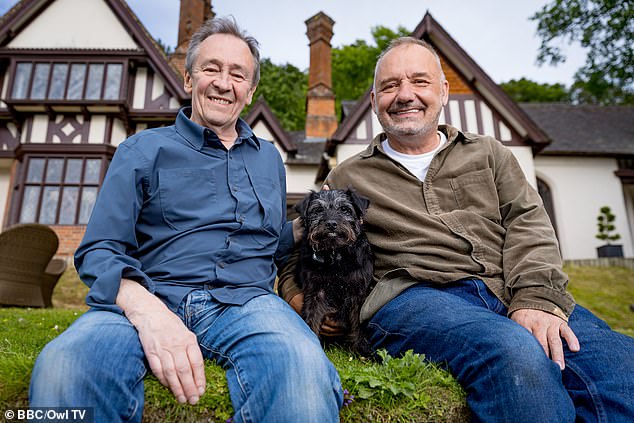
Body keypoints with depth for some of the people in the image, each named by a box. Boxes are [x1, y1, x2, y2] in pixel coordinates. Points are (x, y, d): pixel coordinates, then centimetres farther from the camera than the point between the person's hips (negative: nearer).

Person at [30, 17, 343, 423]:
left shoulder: (269, 157, 21)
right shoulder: (143, 150, 11)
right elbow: (98, 252, 2)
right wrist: (146, 311, -18)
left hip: (243, 299, 2)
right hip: (146, 298, -1)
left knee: (304, 368, -34)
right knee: (61, 367, -35)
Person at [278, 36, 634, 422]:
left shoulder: (489, 154, 22)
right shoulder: (347, 179, 16)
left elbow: (528, 224, 9)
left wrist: (537, 299, -9)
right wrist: (302, 300, -2)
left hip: (508, 291, 3)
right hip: (412, 294, -2)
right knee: (517, 354, -33)